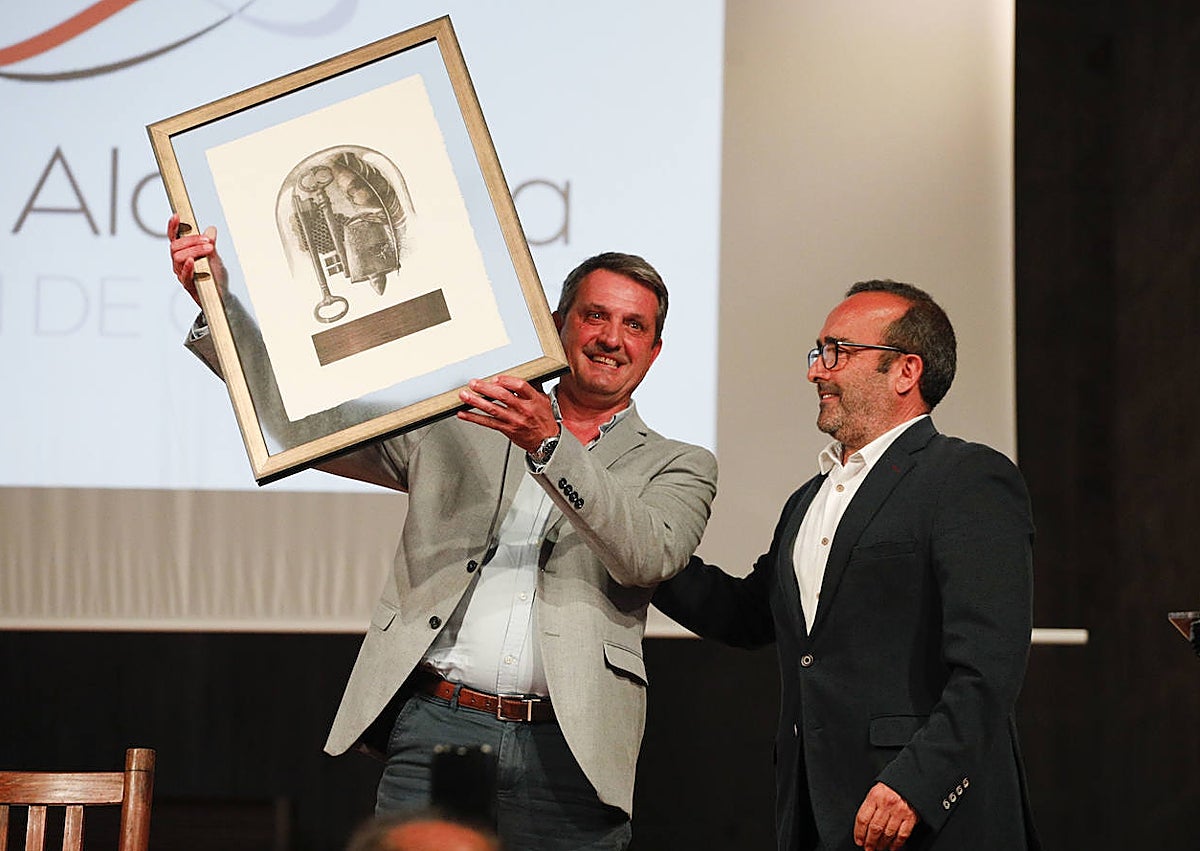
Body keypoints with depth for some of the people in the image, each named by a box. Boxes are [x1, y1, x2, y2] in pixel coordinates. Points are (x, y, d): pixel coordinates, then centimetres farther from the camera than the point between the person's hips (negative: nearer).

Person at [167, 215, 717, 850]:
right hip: (435, 733, 1)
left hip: (568, 754, 0)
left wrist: (549, 445, -19)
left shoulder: (679, 467, 13)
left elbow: (649, 557, -8)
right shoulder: (453, 430, 18)